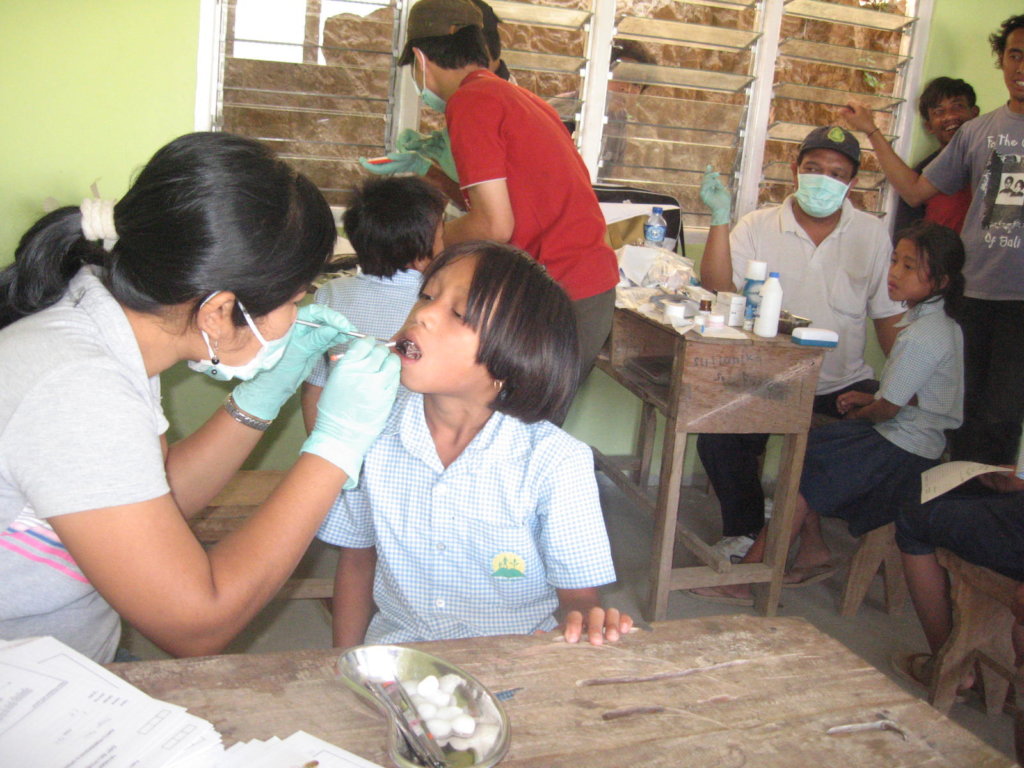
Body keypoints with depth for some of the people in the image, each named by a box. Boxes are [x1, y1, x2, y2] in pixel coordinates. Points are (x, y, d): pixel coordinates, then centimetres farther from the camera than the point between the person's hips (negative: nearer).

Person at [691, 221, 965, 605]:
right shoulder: (933, 320, 7)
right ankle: (813, 551, 14)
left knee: (804, 476, -13)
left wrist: (858, 415, 1)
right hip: (897, 433, 10)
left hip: (902, 449, -10)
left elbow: (888, 408, -19)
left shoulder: (924, 337, -24)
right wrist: (867, 398, 4)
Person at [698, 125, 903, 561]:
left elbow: (889, 315, 6)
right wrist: (720, 218, -21)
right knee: (717, 439, -24)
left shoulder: (872, 235, 4)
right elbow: (718, 289, -12)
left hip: (844, 386, 2)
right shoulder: (759, 227, 0)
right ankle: (744, 531, 5)